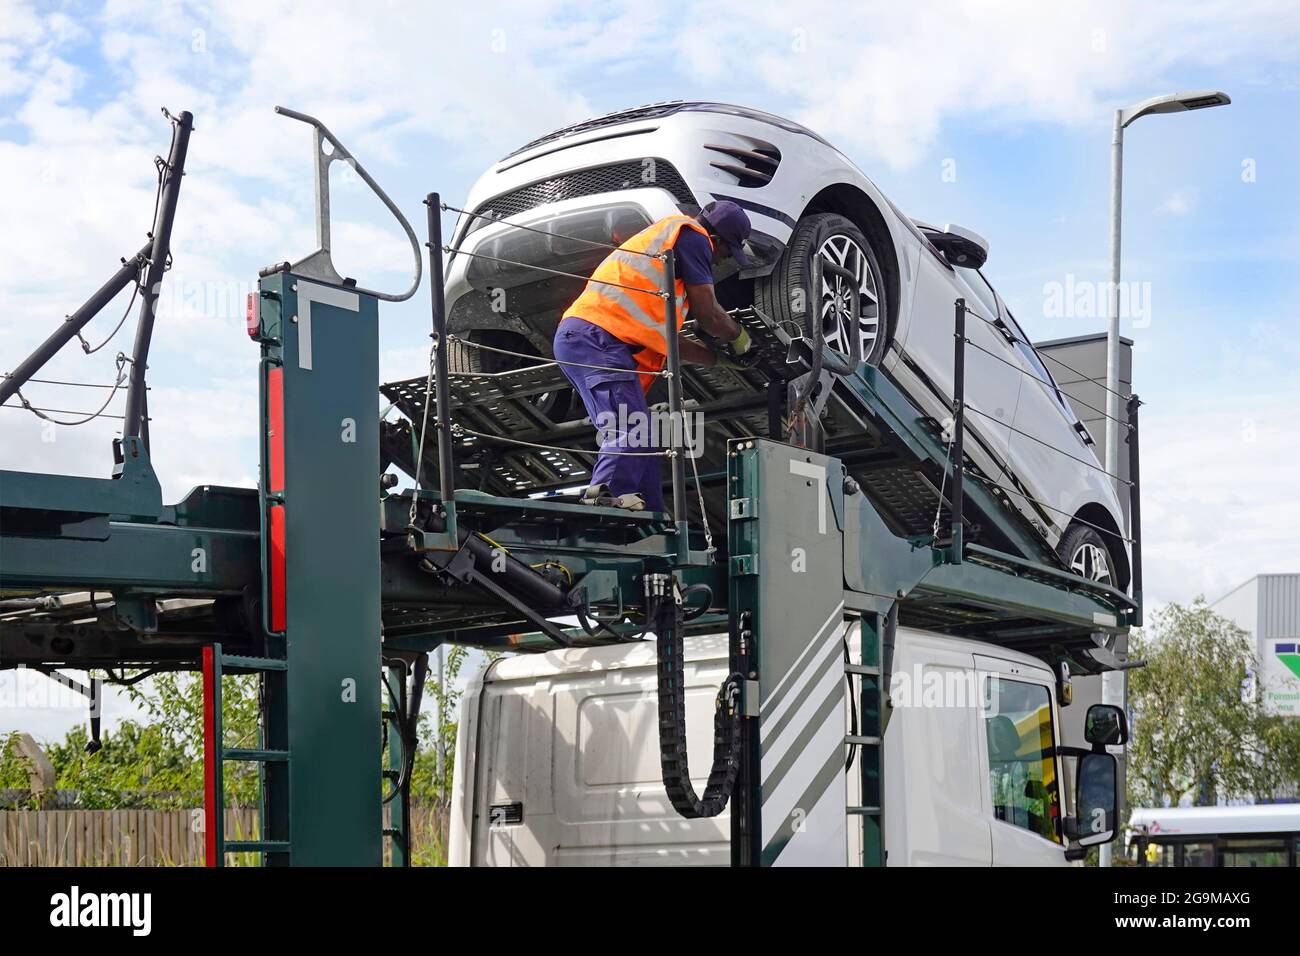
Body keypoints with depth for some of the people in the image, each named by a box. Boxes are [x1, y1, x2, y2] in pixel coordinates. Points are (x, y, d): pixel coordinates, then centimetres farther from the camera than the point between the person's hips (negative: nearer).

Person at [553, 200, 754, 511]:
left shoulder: (663, 236, 33)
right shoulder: (690, 233, 4)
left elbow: (669, 339, 33)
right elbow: (708, 313, 1)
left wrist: (722, 357, 39)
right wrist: (739, 336, 21)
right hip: (597, 337, -10)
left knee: (639, 442, 7)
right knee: (630, 434, -22)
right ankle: (603, 497, -36)